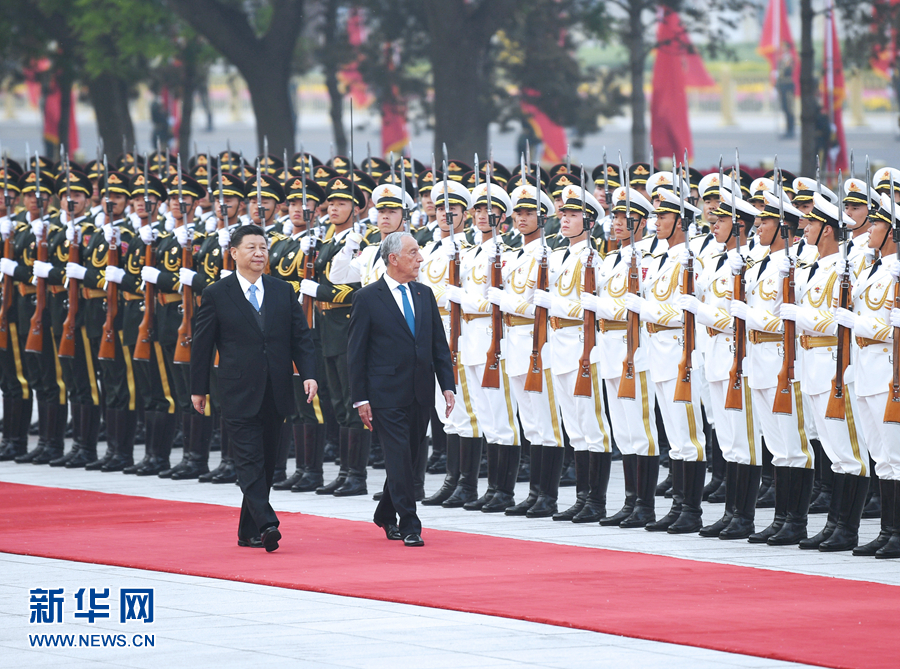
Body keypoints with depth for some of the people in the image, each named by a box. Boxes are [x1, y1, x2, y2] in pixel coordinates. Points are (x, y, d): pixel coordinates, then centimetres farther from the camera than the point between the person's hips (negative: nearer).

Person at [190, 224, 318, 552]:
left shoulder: (283, 291, 9)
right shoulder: (216, 295, -1)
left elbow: (301, 337, 9)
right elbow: (202, 344, 3)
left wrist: (308, 374, -6)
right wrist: (198, 389, 3)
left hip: (275, 394, 4)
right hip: (239, 394, -4)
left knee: (266, 462, 8)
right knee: (250, 461, -13)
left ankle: (249, 531, 17)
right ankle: (267, 524, -22)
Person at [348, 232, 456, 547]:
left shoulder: (424, 295, 11)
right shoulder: (368, 298, -5)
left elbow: (439, 344, 14)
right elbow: (356, 352, -4)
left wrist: (448, 385, 4)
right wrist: (360, 398, -8)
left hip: (421, 393, 5)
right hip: (388, 394, -5)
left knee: (408, 458, 12)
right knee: (399, 457, -9)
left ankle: (386, 515, 29)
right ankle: (409, 525, -7)